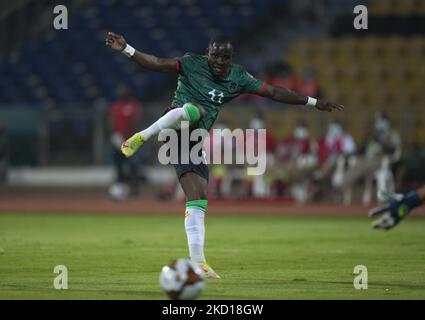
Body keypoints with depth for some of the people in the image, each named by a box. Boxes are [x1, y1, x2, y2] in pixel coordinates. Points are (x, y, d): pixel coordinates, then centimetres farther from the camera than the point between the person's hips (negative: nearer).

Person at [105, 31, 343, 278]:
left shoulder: (239, 77, 12)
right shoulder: (192, 64, -2)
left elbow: (274, 92, 17)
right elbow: (157, 63, -12)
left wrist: (314, 103, 19)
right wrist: (126, 49, -28)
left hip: (194, 143, 5)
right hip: (175, 130, -5)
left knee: (198, 203, -3)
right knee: (194, 109, -38)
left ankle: (198, 263, -2)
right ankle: (141, 138, -32)